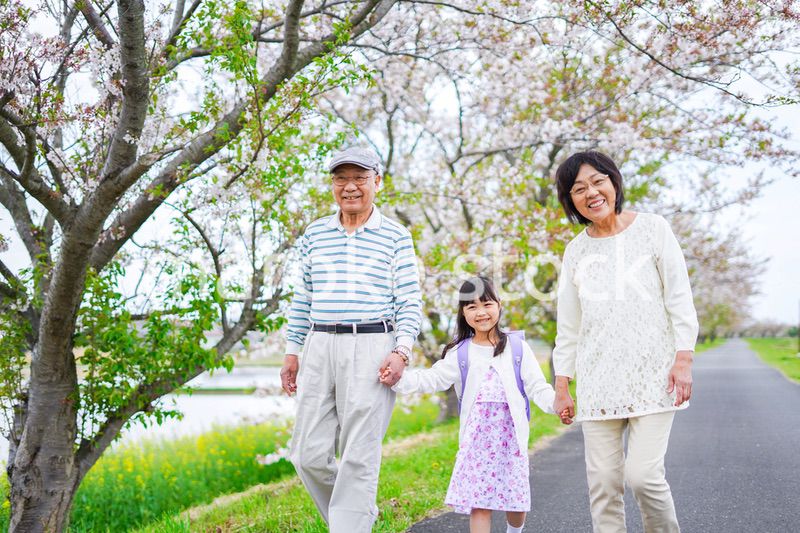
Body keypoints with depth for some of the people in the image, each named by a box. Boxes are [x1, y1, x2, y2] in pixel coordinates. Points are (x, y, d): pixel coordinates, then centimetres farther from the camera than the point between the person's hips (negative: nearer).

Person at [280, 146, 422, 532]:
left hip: (372, 348, -4)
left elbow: (410, 301, 1)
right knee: (309, 454, 3)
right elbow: (303, 297, 16)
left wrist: (402, 351, -12)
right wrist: (292, 352, 13)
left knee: (359, 456, -5)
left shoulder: (395, 237, 3)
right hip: (320, 346, 4)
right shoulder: (315, 234, 13)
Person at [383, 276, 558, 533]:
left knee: (516, 500, 8)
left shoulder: (517, 348, 4)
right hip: (477, 436, 0)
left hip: (511, 434, 0)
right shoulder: (460, 353, 6)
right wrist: (399, 379, -14)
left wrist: (556, 402, -18)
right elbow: (432, 379, 0)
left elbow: (537, 386, 1)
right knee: (479, 503, -4)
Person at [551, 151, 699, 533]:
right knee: (603, 480, -1)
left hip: (652, 373, -3)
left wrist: (683, 358, -9)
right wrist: (561, 385, 11)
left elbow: (680, 299, 0)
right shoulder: (576, 250, 10)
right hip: (599, 380, 3)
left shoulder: (652, 229, 2)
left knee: (643, 474, -13)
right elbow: (568, 325, 14)